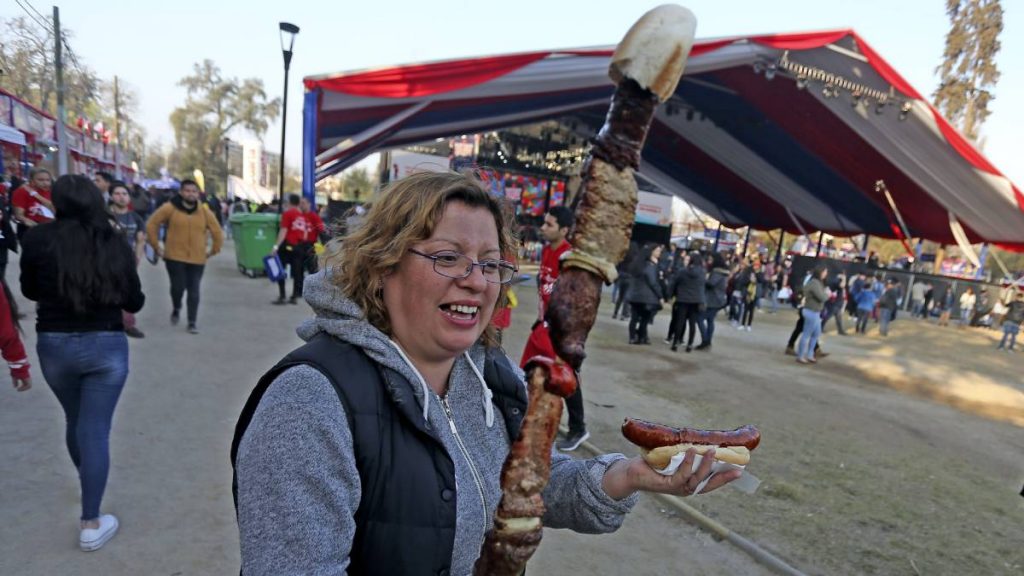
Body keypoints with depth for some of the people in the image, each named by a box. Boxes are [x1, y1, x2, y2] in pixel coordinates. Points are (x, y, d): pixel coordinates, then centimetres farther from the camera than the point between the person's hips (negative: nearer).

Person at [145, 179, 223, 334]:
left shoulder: (204, 211, 3)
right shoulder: (169, 208, -4)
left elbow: (217, 232, 11)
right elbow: (151, 224, 2)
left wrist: (213, 250, 10)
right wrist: (156, 246, 2)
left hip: (197, 258, 2)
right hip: (174, 257, -2)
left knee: (194, 291, 2)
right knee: (178, 287, -4)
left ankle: (192, 322, 13)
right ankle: (176, 309, 29)